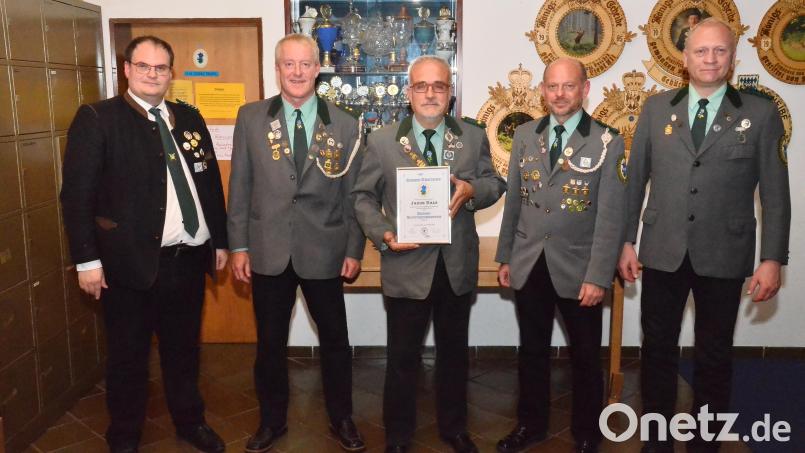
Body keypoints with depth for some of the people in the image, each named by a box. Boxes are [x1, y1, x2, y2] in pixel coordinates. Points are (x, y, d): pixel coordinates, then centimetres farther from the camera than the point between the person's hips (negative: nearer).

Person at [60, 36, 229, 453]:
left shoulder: (189, 118, 10)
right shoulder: (97, 118, -5)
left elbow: (211, 182, 14)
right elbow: (77, 194, -9)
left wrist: (220, 241, 12)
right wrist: (87, 260, -13)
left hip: (189, 259, 4)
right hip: (130, 261, -4)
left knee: (184, 349, 18)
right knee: (128, 356, 11)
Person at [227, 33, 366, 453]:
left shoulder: (345, 124, 1)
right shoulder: (250, 118, 1)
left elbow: (353, 194, 2)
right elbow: (240, 187, 3)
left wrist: (354, 250, 0)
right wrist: (238, 246, 0)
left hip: (324, 252, 0)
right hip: (268, 252, 1)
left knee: (335, 339, 12)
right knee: (270, 342, 13)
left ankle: (341, 419, 33)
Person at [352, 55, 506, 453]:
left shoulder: (474, 137, 3)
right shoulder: (382, 141, -3)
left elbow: (495, 184, 7)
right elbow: (364, 197, 1)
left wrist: (472, 190, -15)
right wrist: (383, 235, -15)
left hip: (458, 266, 3)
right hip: (407, 266, -2)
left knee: (454, 353, 18)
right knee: (403, 358, 10)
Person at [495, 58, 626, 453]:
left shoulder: (608, 143, -7)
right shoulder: (525, 135, 4)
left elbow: (611, 216, -10)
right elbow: (513, 201, 7)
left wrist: (598, 276, -15)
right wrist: (505, 256, 7)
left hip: (577, 267, -3)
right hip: (528, 266, 3)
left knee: (585, 357, 13)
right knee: (532, 351, 17)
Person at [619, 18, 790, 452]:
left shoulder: (761, 113, -1)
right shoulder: (657, 108, 3)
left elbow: (775, 192, -1)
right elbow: (635, 179, 5)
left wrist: (773, 258, -6)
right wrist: (626, 241, 3)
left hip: (724, 254, -1)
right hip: (662, 251, 1)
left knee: (714, 354, 12)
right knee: (658, 348, 11)